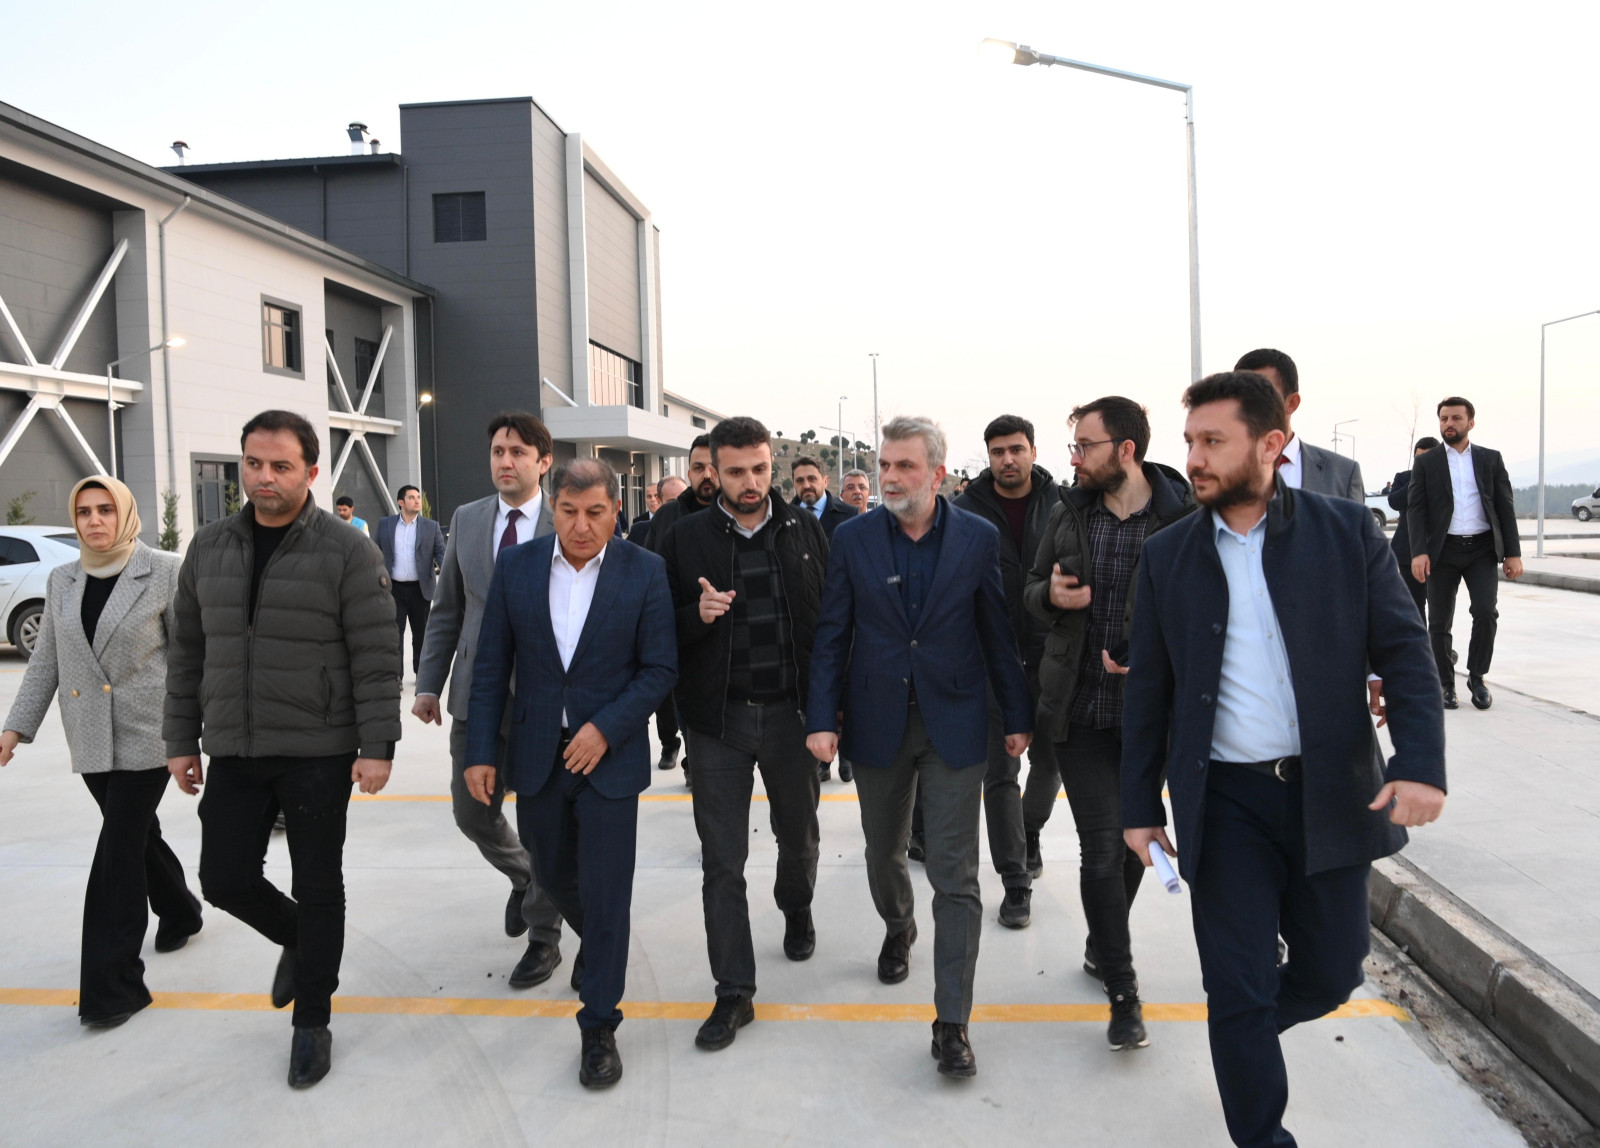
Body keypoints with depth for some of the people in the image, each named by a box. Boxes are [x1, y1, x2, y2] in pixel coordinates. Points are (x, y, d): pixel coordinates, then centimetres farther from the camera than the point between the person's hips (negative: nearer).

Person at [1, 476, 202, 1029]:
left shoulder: (164, 573, -8)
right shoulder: (62, 580, 7)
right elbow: (45, 662, 12)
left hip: (146, 734, -5)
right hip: (91, 739, 5)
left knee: (120, 847, -7)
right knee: (137, 833, 18)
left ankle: (112, 984, 0)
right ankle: (179, 912, 42)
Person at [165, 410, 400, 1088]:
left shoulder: (347, 552, -9)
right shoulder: (209, 548, 6)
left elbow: (376, 656, -11)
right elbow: (188, 651, 12)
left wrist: (377, 747, -14)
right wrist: (181, 739, 11)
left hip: (318, 752, -4)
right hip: (233, 752, 5)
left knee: (318, 889, 6)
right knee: (226, 880, 6)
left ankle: (312, 1023, 26)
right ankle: (298, 942, 38)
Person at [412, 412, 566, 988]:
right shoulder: (466, 520, 7)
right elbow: (446, 610, 11)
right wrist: (429, 682, 5)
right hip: (476, 696, 4)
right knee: (472, 812, 13)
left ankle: (543, 937, 24)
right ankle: (523, 877, 44)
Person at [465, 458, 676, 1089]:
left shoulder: (645, 572, -8)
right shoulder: (516, 566, -2)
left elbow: (660, 668, -6)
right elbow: (491, 666, 1)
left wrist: (605, 728, -16)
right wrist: (481, 752, -2)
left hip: (609, 754, -3)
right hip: (536, 755, 3)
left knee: (605, 891, 0)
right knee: (553, 874, 19)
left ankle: (599, 1026, 16)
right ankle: (596, 944, 52)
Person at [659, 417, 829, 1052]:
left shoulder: (805, 528, 1)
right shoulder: (688, 537, -2)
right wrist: (698, 615, -21)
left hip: (791, 713, 1)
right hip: (718, 719, -1)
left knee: (799, 836, 20)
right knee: (722, 862, 3)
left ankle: (796, 909, 52)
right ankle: (734, 993, 15)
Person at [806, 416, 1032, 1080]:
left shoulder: (978, 539, -4)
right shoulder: (852, 539, -2)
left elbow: (998, 632, 2)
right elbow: (831, 634, -1)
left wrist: (1018, 715, 4)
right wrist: (822, 718, -7)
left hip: (953, 724, -2)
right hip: (877, 722, 2)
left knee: (955, 875, -2)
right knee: (883, 852, 19)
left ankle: (952, 1023, 7)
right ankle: (898, 930, 51)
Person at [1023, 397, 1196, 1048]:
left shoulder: (1185, 519, -9)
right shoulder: (1068, 511, 3)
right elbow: (1033, 586, 13)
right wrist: (1050, 595, -10)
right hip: (1080, 708, 1)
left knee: (1133, 839, 15)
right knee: (1102, 846, -3)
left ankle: (1103, 947, 41)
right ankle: (1123, 989, 12)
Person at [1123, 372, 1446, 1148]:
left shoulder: (1347, 531, -2)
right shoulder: (1167, 556, 0)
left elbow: (1403, 652, -3)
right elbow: (1148, 693, 4)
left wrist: (1421, 763, -17)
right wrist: (1140, 806, 5)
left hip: (1330, 794, 1)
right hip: (1223, 802, 0)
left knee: (1330, 973, 14)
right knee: (1238, 992, 3)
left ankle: (1246, 1033, 47)